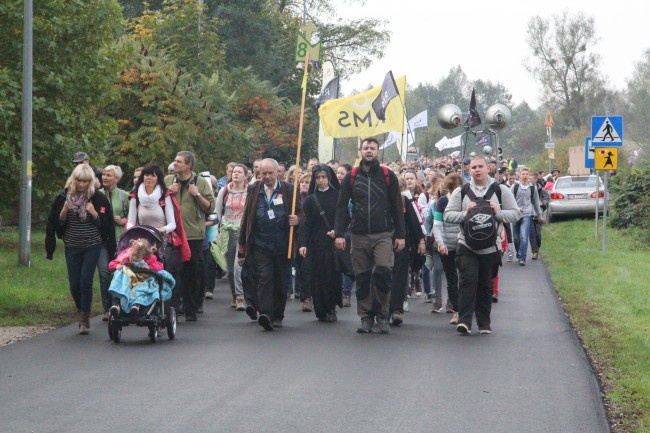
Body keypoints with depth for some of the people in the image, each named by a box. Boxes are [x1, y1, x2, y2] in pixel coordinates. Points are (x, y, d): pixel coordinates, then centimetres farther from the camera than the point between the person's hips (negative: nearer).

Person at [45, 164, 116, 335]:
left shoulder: (98, 198, -4)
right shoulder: (64, 197, 0)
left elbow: (107, 225, 0)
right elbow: (56, 223, 4)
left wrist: (94, 213, -15)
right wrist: (64, 211, -12)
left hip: (92, 245, -2)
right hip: (72, 247, 2)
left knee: (85, 280, -13)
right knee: (74, 284, 2)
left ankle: (85, 318, -3)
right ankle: (82, 312, 28)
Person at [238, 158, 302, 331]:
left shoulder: (289, 190, 4)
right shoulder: (253, 191, 8)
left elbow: (300, 212, 11)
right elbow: (246, 218, 11)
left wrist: (297, 219, -15)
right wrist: (242, 246, 10)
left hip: (282, 245, 0)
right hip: (260, 245, 0)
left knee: (280, 282, 7)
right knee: (264, 279, -14)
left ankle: (277, 316, 20)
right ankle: (265, 314, -21)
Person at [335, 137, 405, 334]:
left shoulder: (388, 176, 6)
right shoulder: (351, 177, 9)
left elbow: (397, 207, 6)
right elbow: (342, 206, 7)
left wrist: (400, 235, 0)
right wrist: (339, 233, -3)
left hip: (383, 234, -2)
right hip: (359, 236, 2)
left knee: (383, 271, -17)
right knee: (362, 278, 3)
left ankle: (382, 314, -3)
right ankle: (366, 317, 13)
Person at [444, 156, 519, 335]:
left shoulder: (500, 190, 6)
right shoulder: (461, 192, 7)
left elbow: (515, 214, 3)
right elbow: (447, 215, 1)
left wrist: (497, 212, -14)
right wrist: (465, 213, -15)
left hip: (490, 247, 1)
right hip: (467, 245, -1)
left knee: (485, 286, 8)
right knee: (467, 280, -15)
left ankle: (484, 323, 19)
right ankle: (464, 320, -17)